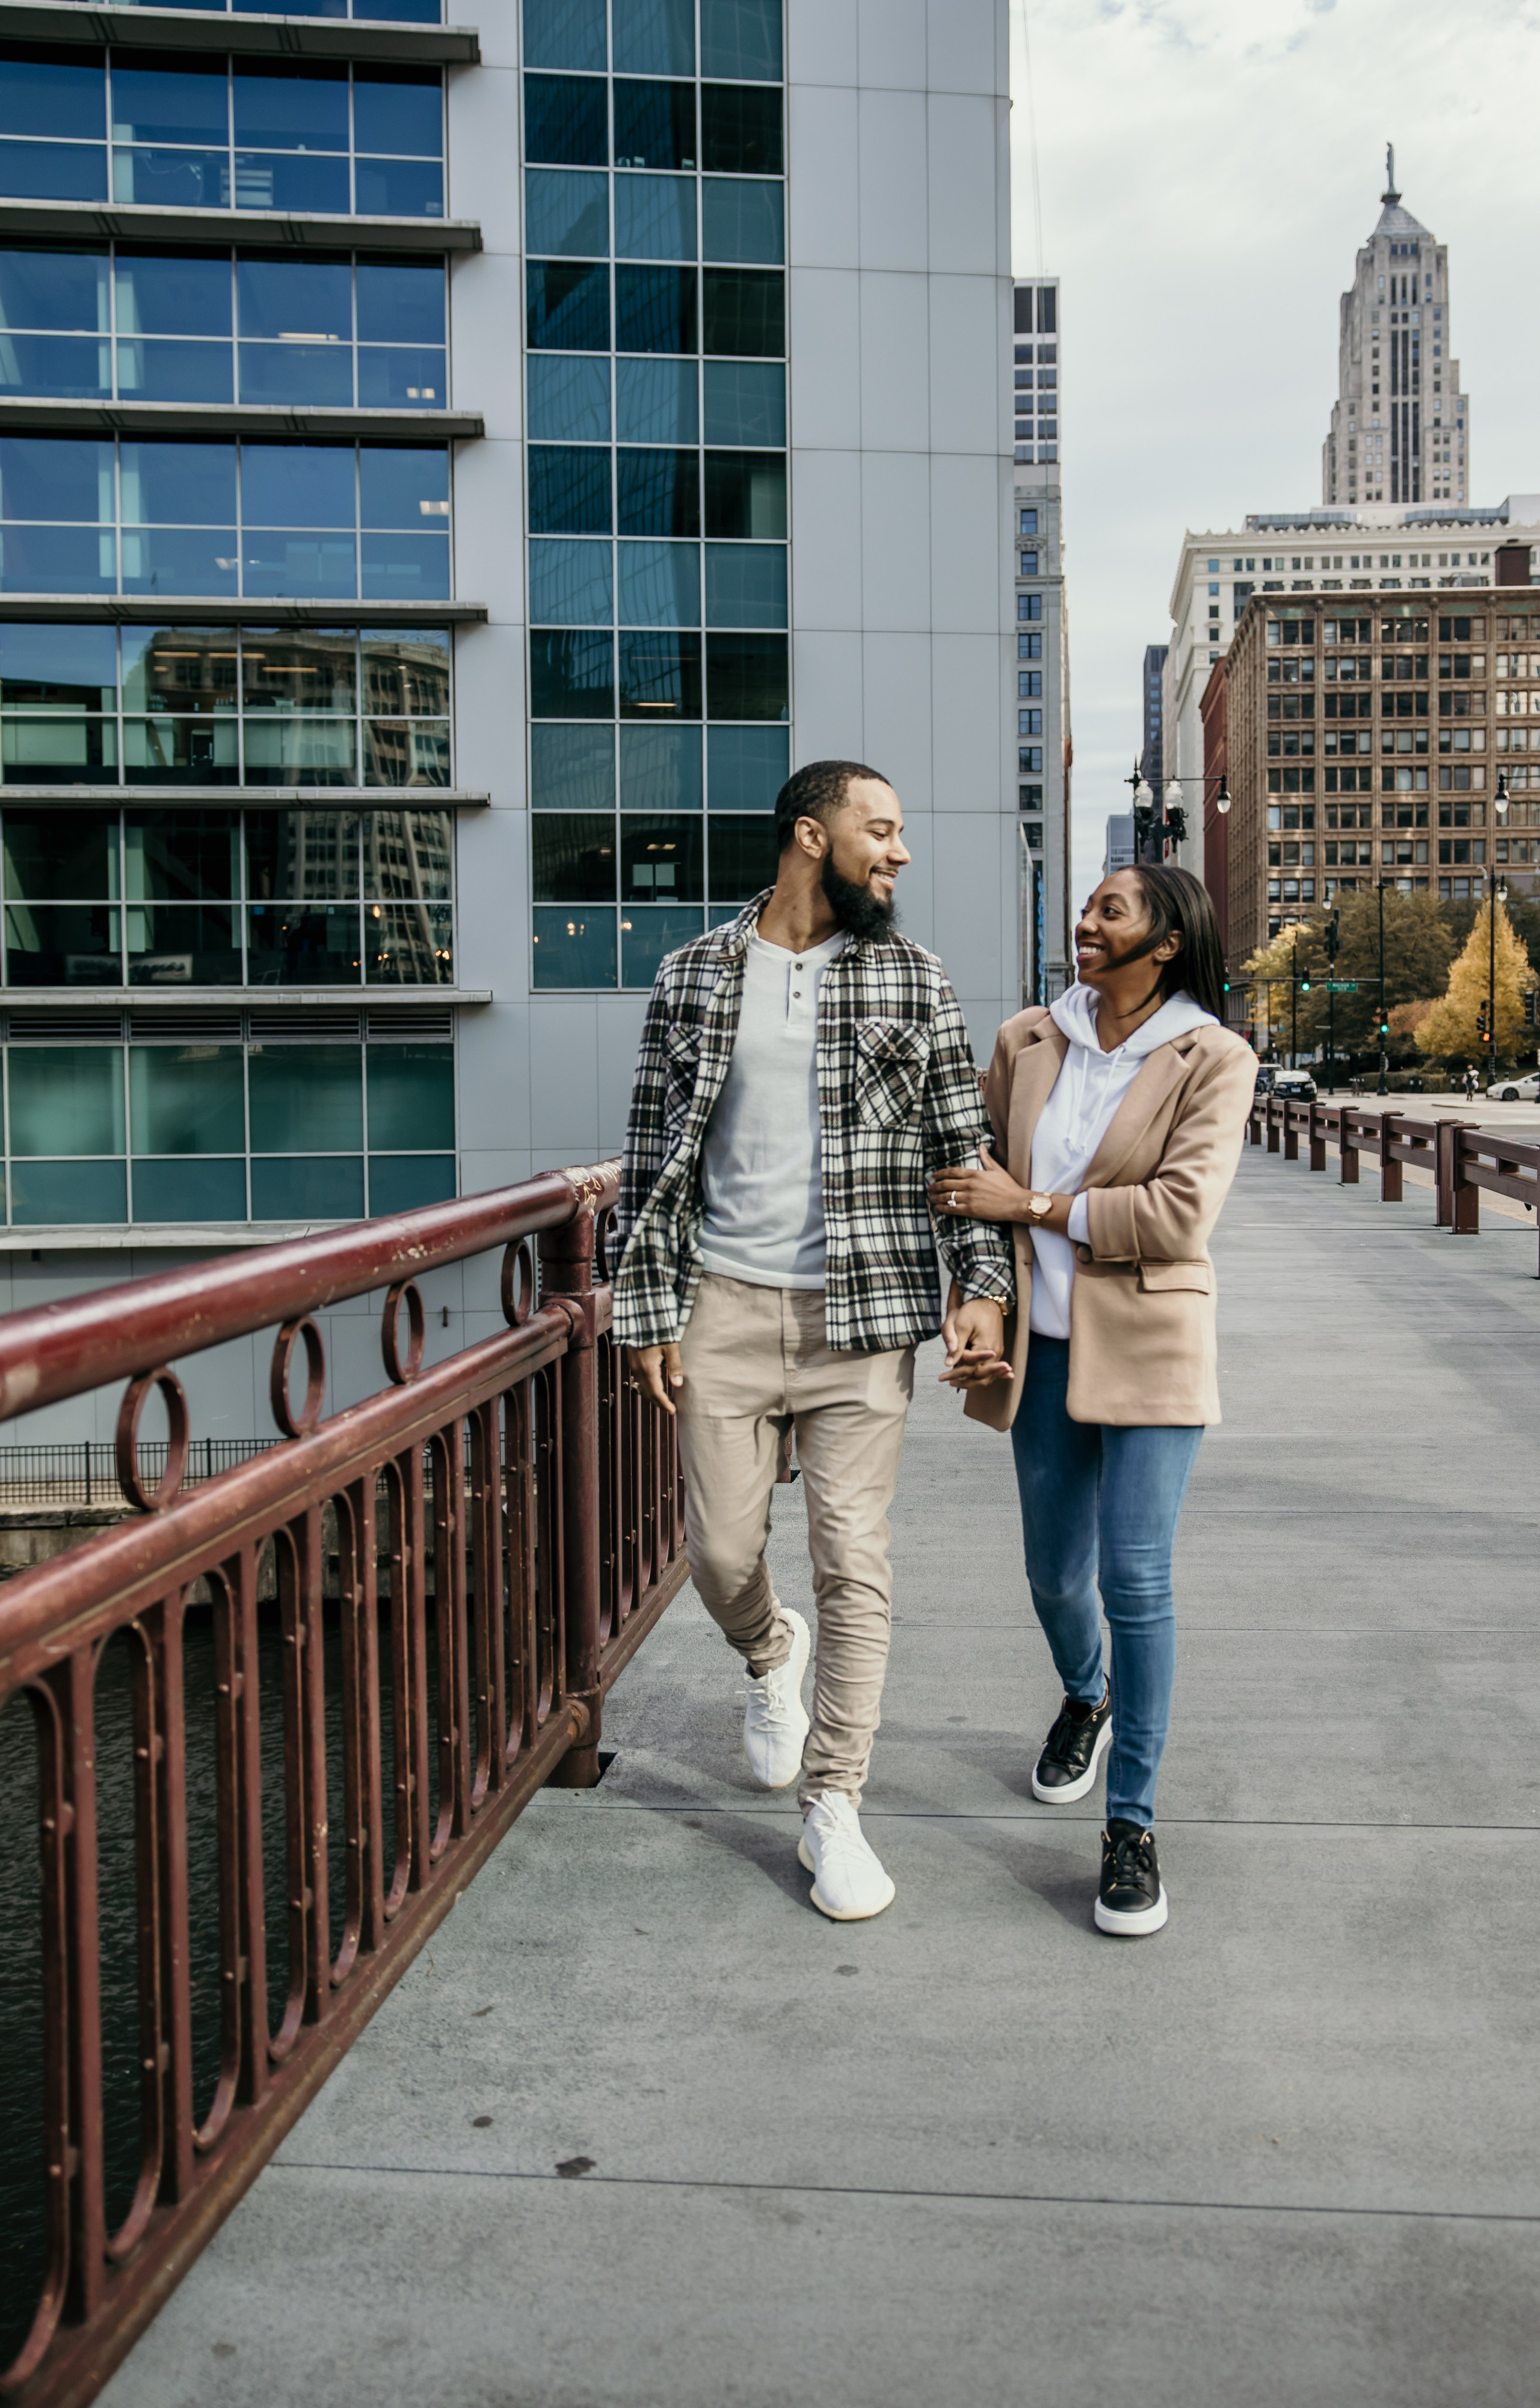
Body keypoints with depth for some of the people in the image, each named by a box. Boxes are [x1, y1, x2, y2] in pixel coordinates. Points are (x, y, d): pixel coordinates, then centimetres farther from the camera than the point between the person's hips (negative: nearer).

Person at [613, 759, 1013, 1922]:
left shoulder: (914, 979, 4)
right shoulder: (696, 974, 5)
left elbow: (966, 1145, 4)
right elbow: (653, 1152, 6)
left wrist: (985, 1284, -9)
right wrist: (648, 1313, 2)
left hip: (863, 1314, 0)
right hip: (726, 1306, 1)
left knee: (855, 1564, 0)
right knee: (721, 1552, 7)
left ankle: (833, 1808, 14)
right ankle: (771, 1656, 43)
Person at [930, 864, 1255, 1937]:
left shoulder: (1213, 1059, -8)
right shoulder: (1027, 1042, 5)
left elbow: (1182, 1213, -17)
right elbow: (978, 1182, 12)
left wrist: (1034, 1205, -16)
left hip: (1148, 1350, -4)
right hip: (1044, 1350, 4)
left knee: (1136, 1583, -7)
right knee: (1056, 1573, 15)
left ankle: (1134, 1827, 7)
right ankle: (1085, 1700, 47)